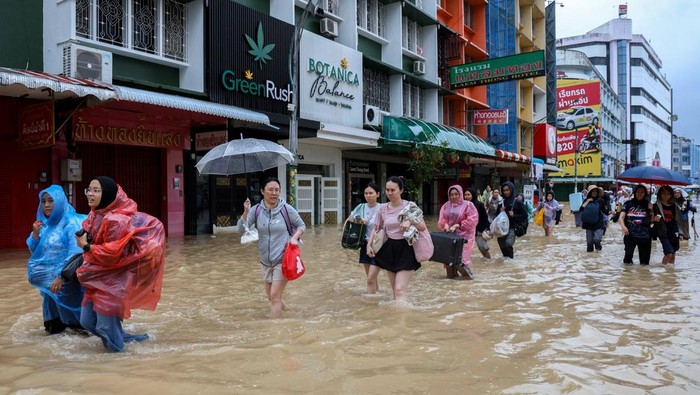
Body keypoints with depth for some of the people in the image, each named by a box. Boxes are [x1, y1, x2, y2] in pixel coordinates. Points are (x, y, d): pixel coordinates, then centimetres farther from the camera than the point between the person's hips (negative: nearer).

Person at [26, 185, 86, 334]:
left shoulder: (71, 222, -14)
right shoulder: (44, 223, 8)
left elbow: (75, 253, -22)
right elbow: (34, 251, 11)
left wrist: (61, 276, -30)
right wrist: (35, 234, -8)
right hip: (48, 275, 7)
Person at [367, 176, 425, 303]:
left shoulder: (410, 206, -7)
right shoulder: (383, 208, 5)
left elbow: (423, 227, -7)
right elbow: (376, 228, 16)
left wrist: (410, 222, -24)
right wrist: (369, 245, 4)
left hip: (406, 249, -5)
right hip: (390, 249, 5)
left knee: (400, 289, -14)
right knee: (394, 289, 12)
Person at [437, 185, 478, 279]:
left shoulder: (468, 205, -4)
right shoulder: (446, 205, 10)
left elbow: (472, 220, -10)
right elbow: (441, 219, 10)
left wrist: (457, 226, -14)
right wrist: (445, 224, -13)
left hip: (463, 236, -4)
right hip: (449, 235, 4)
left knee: (462, 256, -10)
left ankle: (468, 273, 10)